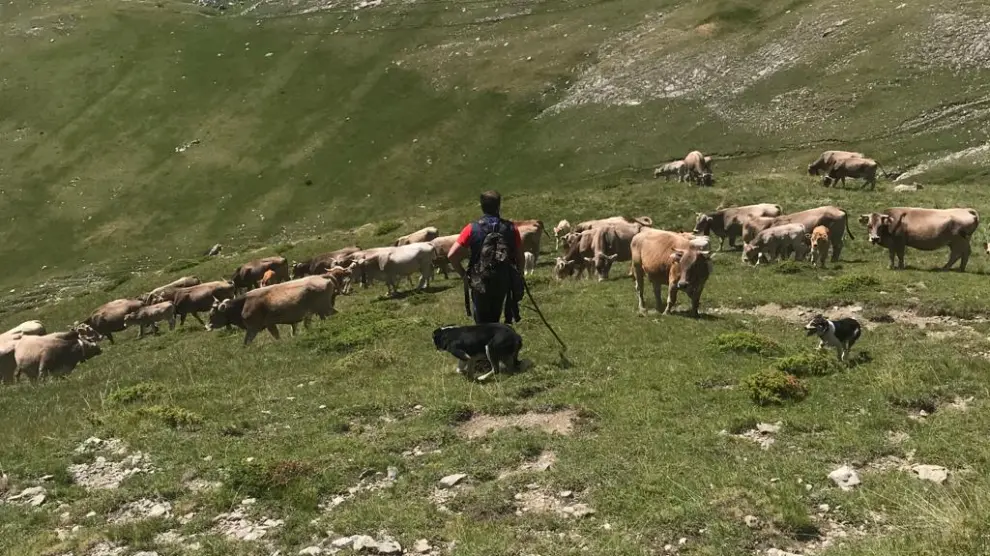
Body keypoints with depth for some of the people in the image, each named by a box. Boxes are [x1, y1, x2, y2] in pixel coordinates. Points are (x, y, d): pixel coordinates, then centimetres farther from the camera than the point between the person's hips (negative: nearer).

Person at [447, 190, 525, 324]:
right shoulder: (511, 229, -2)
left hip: (480, 285, -2)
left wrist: (464, 274, 1)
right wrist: (515, 276, 18)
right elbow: (521, 259, 2)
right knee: (494, 322, 19)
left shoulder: (472, 229, -6)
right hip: (504, 284, 2)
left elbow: (451, 255, -12)